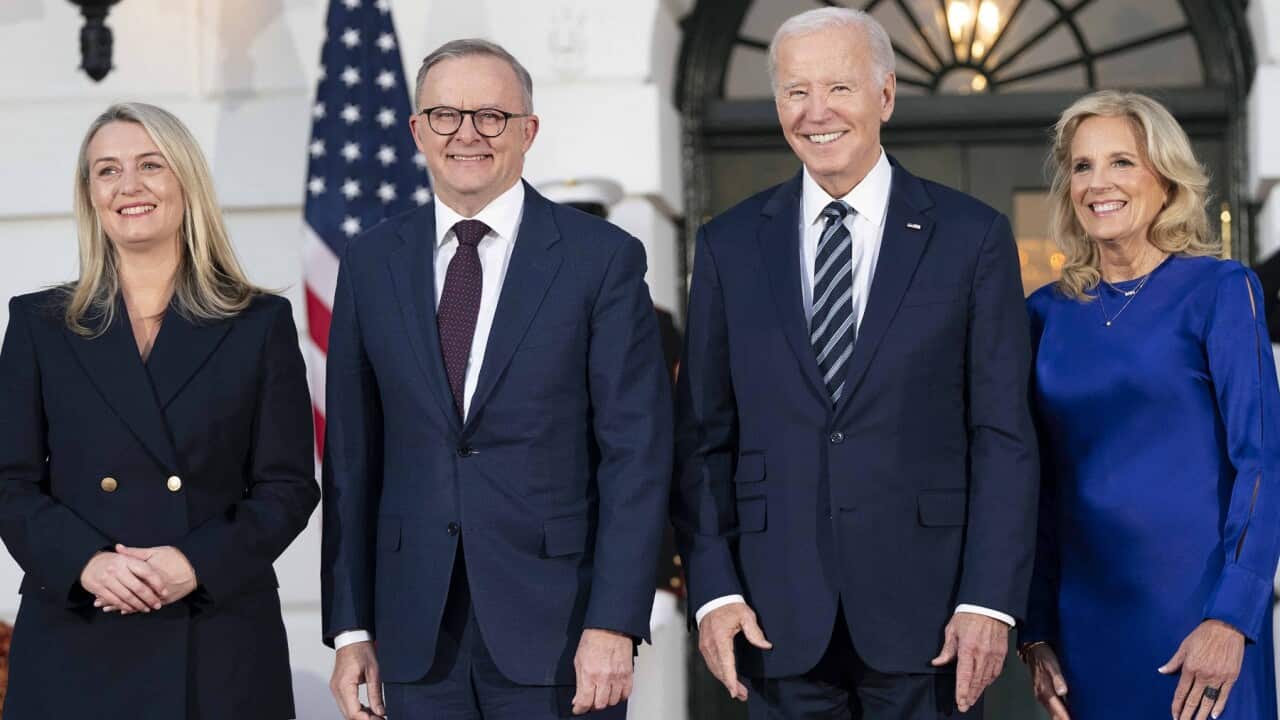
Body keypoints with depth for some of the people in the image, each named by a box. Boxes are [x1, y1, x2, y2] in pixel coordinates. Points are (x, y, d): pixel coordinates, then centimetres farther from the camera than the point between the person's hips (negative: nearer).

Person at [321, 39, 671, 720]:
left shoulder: (603, 258, -3)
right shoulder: (370, 263, 7)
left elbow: (636, 453, -6)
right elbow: (351, 458, 8)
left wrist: (614, 625, -13)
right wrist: (350, 628, 4)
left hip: (555, 624, -2)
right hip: (416, 632, 3)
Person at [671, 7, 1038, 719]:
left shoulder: (974, 237, 1)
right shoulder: (730, 246, 7)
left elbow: (1004, 437, -1)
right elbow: (704, 438, 6)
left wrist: (991, 601, -9)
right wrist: (714, 590, -3)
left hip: (925, 610, -1)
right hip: (780, 617, 2)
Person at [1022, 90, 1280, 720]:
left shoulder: (1219, 290, -3)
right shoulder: (1046, 312, 8)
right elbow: (1039, 484, 10)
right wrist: (1035, 633, 5)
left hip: (1196, 603, -3)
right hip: (1083, 614, 4)